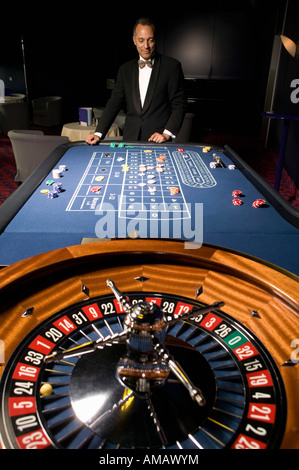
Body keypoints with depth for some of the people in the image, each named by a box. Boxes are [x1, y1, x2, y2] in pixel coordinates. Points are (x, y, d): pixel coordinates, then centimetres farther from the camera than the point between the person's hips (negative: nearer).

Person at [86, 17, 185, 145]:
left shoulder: (172, 66, 4)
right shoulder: (125, 69, 14)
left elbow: (178, 105, 0)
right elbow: (114, 103, 10)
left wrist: (166, 134, -14)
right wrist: (98, 133, -3)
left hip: (158, 140, -2)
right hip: (130, 139, 3)